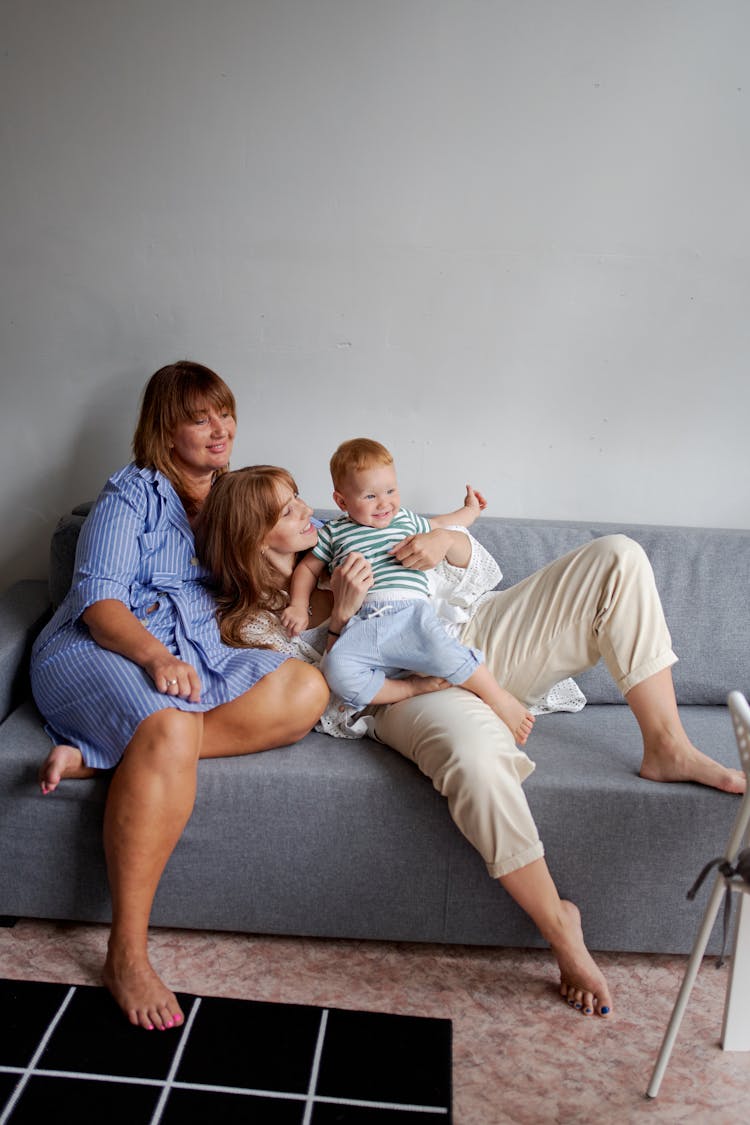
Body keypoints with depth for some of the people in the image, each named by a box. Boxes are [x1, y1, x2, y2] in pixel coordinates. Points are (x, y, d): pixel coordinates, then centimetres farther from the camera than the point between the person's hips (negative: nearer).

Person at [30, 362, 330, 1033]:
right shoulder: (133, 493, 1)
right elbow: (99, 601, -9)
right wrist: (155, 656, -27)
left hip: (194, 658, 6)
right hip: (97, 650, -5)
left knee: (307, 689, -20)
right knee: (170, 731, -38)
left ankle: (103, 754, -26)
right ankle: (126, 954, -27)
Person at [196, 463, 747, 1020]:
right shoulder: (255, 626, 2)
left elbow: (475, 572, 15)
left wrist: (446, 542, -8)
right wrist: (342, 615, -19)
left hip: (478, 635, 6)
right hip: (412, 692, -6)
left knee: (616, 557, -9)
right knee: (475, 754, -43)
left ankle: (667, 749, -9)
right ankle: (559, 926, -19)